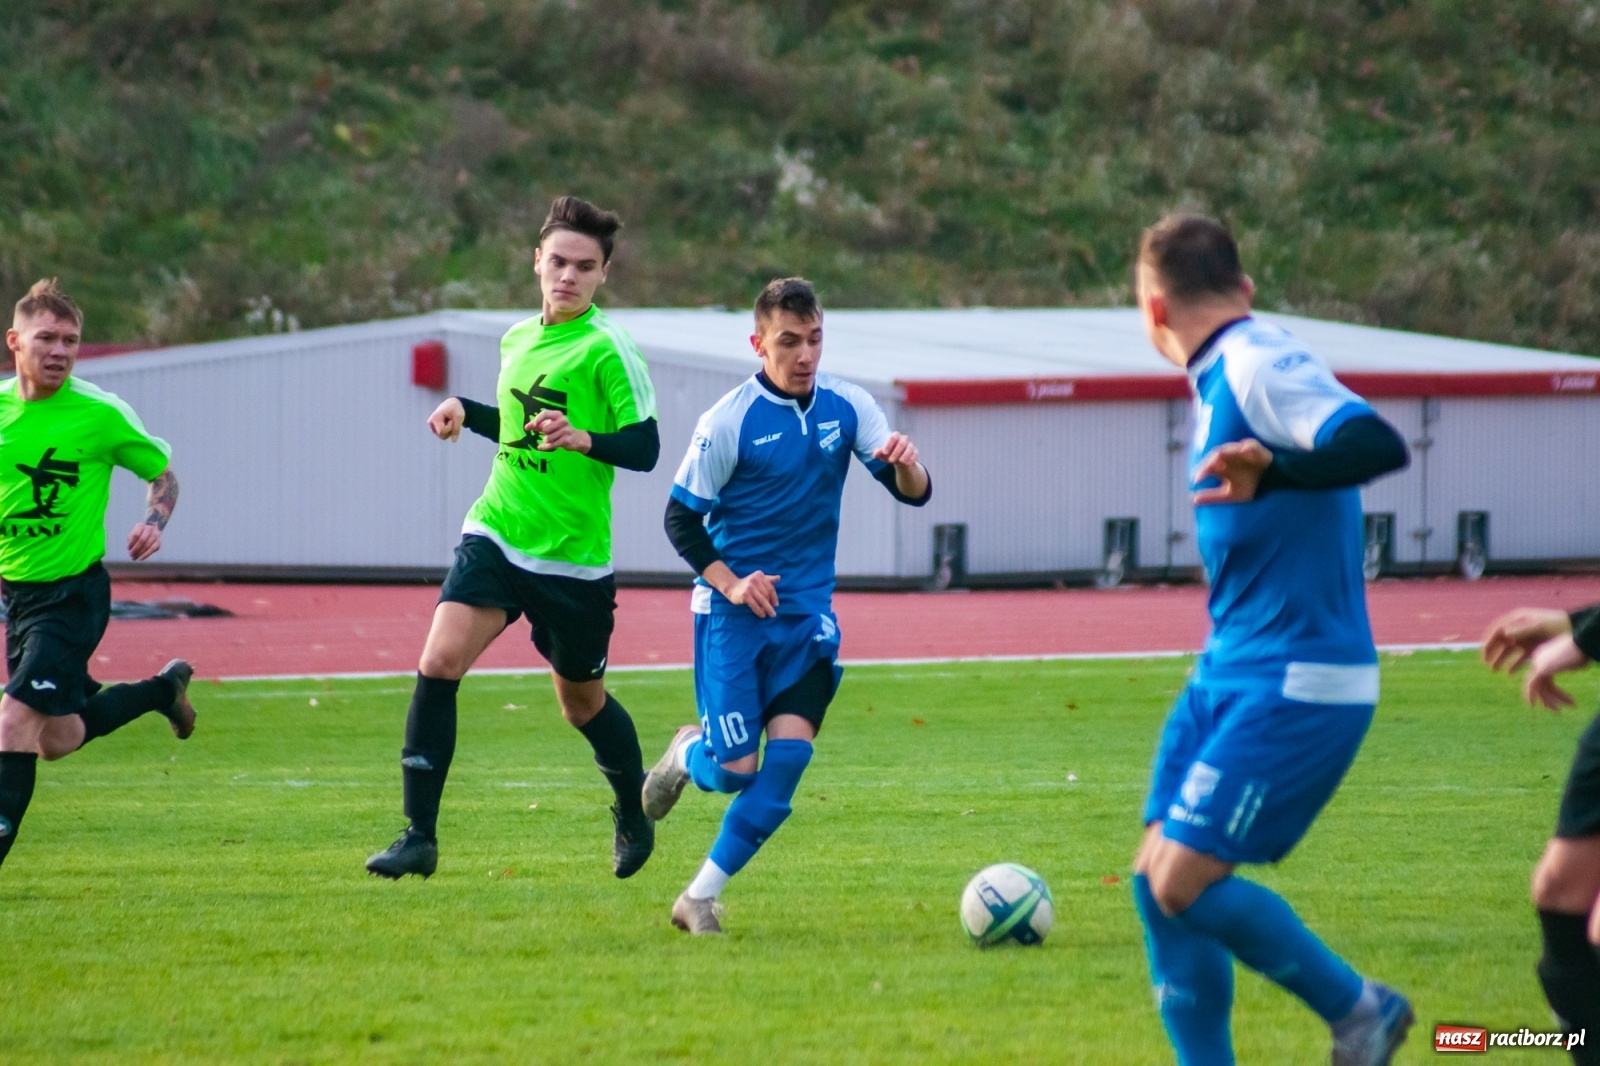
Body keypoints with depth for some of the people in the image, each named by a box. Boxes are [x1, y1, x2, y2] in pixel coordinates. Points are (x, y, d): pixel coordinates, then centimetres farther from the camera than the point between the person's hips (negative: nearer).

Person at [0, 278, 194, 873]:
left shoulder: (99, 415, -11)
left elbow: (162, 471, 3)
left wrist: (154, 522, -16)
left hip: (73, 592, -6)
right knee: (56, 741, 14)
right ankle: (163, 690, 39)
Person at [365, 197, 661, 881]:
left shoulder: (608, 350, -9)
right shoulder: (518, 338, 11)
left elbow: (645, 449, -14)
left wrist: (584, 439, -30)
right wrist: (465, 411, 12)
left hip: (573, 555, -5)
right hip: (495, 535, 5)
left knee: (581, 702, 10)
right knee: (439, 661, -15)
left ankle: (634, 816, 40)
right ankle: (419, 836, -12)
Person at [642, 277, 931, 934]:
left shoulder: (846, 406, 0)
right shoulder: (728, 421, -12)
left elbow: (912, 493, -1)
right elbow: (680, 520, -6)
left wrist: (905, 464, -24)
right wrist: (730, 584, -19)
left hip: (807, 611, 4)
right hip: (734, 611, -3)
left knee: (790, 752, -11)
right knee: (735, 769, -8)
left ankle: (701, 898, 2)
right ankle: (687, 756, 31)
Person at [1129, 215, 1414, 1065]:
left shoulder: (1260, 366, -15)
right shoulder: (1222, 378, 14)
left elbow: (1377, 444, -30)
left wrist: (1268, 476, -40)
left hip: (1294, 686, -10)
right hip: (1229, 674, 10)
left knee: (1184, 881, -13)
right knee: (1157, 878, 5)